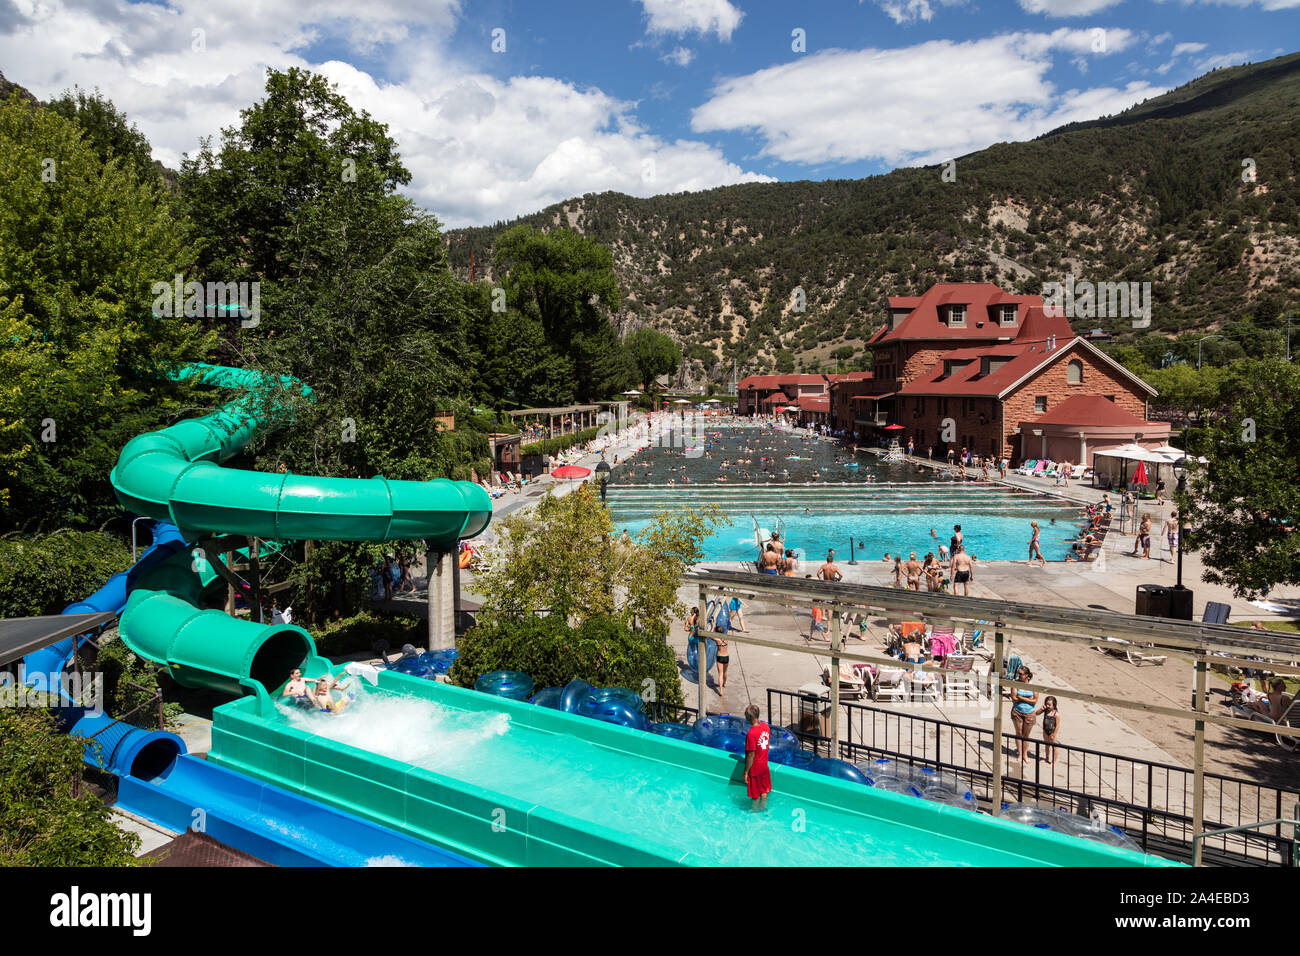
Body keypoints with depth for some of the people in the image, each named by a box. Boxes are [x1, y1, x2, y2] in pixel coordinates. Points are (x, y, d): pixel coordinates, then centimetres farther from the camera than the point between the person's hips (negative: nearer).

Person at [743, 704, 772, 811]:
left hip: (754, 768, -7)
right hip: (764, 765, 7)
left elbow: (751, 755, -24)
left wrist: (746, 772, -14)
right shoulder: (766, 726, -6)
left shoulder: (751, 734, -29)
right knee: (764, 791, 22)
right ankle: (763, 808, 38)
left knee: (755, 795, 13)